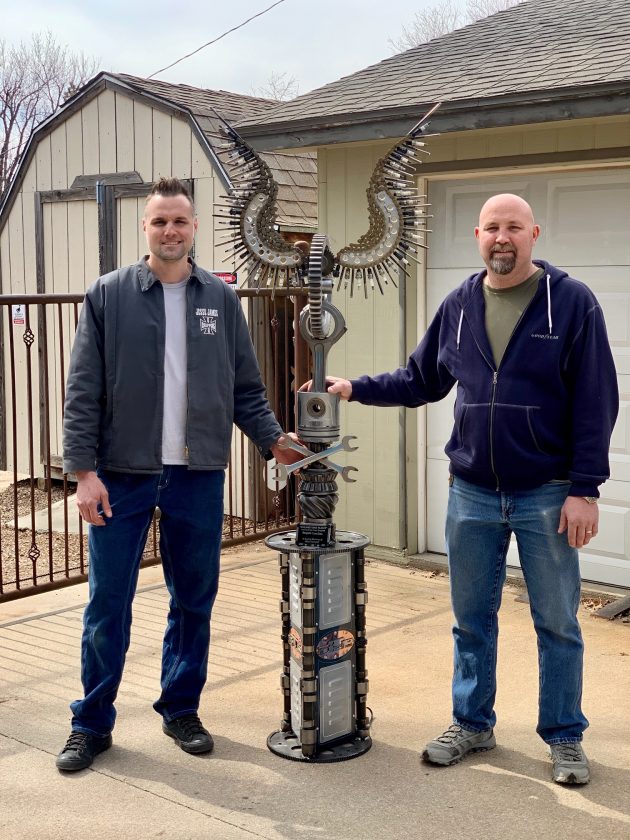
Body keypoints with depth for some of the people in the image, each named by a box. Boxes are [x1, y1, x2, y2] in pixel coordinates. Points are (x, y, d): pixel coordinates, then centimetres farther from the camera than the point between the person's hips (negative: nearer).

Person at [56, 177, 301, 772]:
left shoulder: (220, 299, 7)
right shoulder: (108, 296, 0)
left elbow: (245, 388, 11)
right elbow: (83, 392, -3)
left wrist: (272, 440, 0)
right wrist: (84, 470, -10)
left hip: (198, 477, 2)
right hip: (122, 476, -2)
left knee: (193, 601, 11)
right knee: (108, 605, 4)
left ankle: (181, 709, 27)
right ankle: (92, 722, 19)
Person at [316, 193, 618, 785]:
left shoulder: (571, 302, -7)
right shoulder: (458, 306, 5)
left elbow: (596, 402, -8)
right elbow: (420, 380, 14)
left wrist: (585, 489, -12)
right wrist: (355, 388, 0)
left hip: (547, 496, -3)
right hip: (471, 493, 4)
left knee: (557, 624, 8)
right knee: (471, 620, 14)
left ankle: (564, 738, 24)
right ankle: (472, 724, 30)